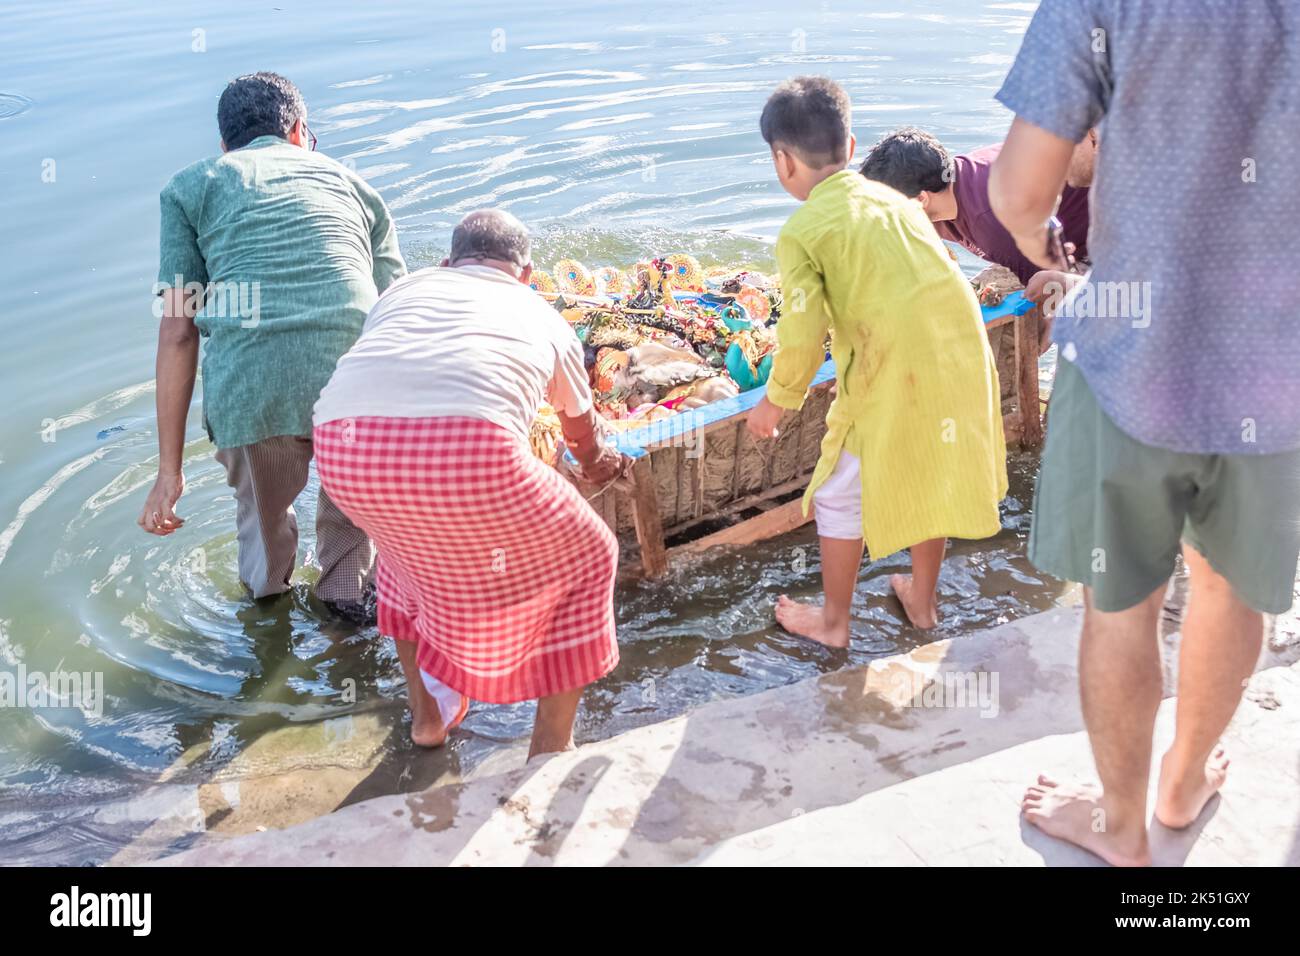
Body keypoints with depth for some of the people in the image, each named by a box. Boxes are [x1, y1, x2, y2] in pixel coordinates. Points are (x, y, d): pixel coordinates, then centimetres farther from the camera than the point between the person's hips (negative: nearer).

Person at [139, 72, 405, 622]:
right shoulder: (347, 179, 27)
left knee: (263, 504, 32)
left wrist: (170, 470, 12)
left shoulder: (191, 186, 21)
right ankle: (347, 589, 50)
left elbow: (178, 332, 11)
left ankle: (268, 588, 58)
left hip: (250, 389, 0)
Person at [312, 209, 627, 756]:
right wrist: (596, 460, 77)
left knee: (409, 541, 38)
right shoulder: (543, 316, 33)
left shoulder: (407, 287, 36)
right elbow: (581, 425, 53)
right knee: (585, 560, 24)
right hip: (468, 445, -3)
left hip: (341, 445, 4)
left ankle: (427, 712, 47)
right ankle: (549, 753, 28)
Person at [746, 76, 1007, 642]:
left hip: (893, 378, -6)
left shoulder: (801, 232, -5)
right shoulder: (892, 198, 14)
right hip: (963, 359, 7)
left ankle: (834, 621, 27)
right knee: (931, 477, 25)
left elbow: (803, 332, -11)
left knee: (842, 495, 13)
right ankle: (923, 599, 42)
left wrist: (775, 402, 5)